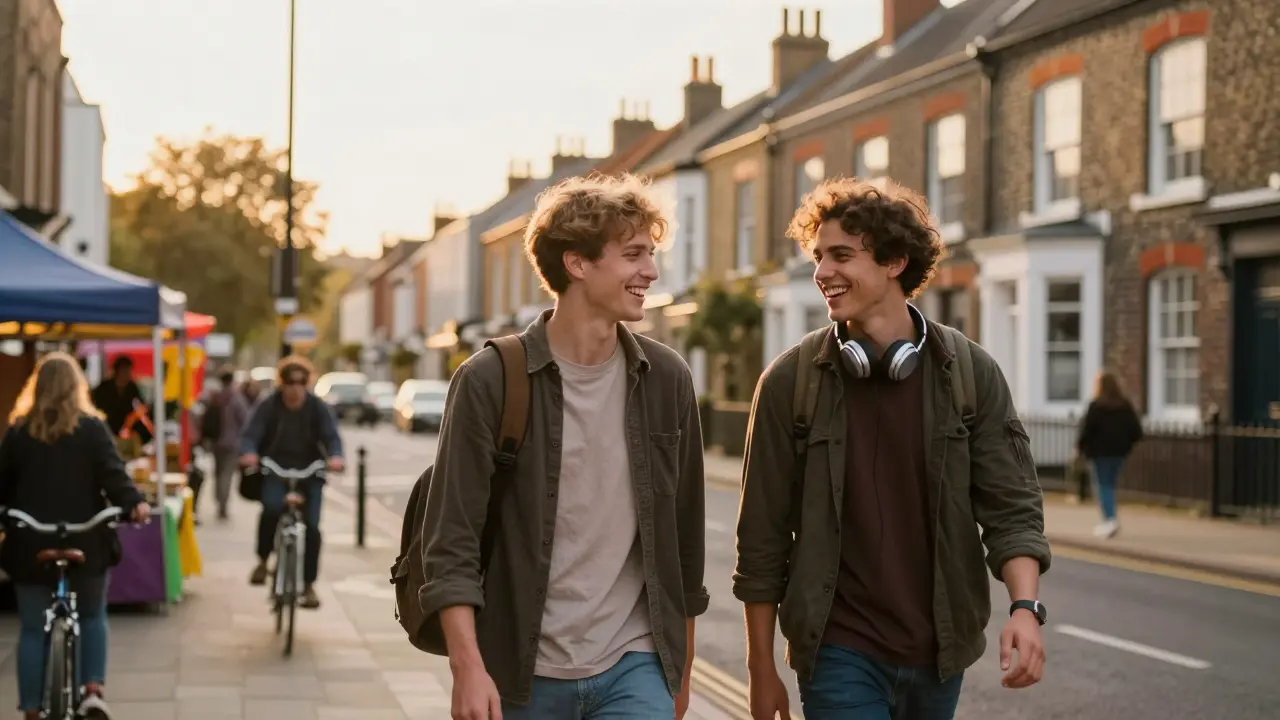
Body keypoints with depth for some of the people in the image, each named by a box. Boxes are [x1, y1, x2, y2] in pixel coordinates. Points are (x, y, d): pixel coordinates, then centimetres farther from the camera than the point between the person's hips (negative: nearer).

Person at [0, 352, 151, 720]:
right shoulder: (91, 427, -3)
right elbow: (112, 473, -15)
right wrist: (133, 503, -22)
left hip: (31, 544, 1)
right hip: (85, 542, -1)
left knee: (32, 629, 8)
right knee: (92, 616, 18)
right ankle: (93, 689, 2)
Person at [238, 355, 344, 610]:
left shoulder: (318, 408, -3)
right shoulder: (268, 406, -6)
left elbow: (331, 436, -14)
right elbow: (250, 434, -16)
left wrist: (335, 456, -37)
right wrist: (249, 453, -39)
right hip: (275, 470, -1)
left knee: (311, 526, -7)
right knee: (272, 508, -30)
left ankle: (308, 585, 6)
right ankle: (263, 561, -8)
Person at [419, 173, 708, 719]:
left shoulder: (666, 380, 4)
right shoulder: (489, 381, -7)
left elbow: (685, 533, 12)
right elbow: (451, 542, -9)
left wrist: (681, 670, 16)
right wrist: (468, 666, -18)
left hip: (633, 671, 2)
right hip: (522, 675, -2)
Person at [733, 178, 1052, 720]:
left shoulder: (969, 371, -2)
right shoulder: (789, 381, -6)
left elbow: (1011, 506, -3)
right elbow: (763, 538, -2)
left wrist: (1025, 606, -20)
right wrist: (761, 670, -1)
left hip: (939, 654, 2)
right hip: (840, 654, -2)